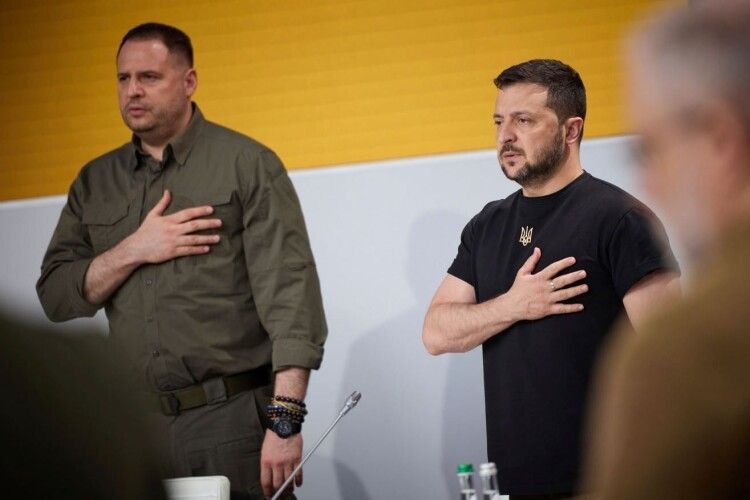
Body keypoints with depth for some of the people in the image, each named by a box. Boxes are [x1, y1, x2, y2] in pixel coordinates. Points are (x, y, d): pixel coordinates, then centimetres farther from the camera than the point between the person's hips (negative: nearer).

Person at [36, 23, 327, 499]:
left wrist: (285, 421, -18)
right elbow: (55, 297, 8)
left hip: (234, 419, -4)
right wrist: (132, 251, -9)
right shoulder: (95, 183, 12)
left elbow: (290, 293, -10)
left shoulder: (247, 165, -2)